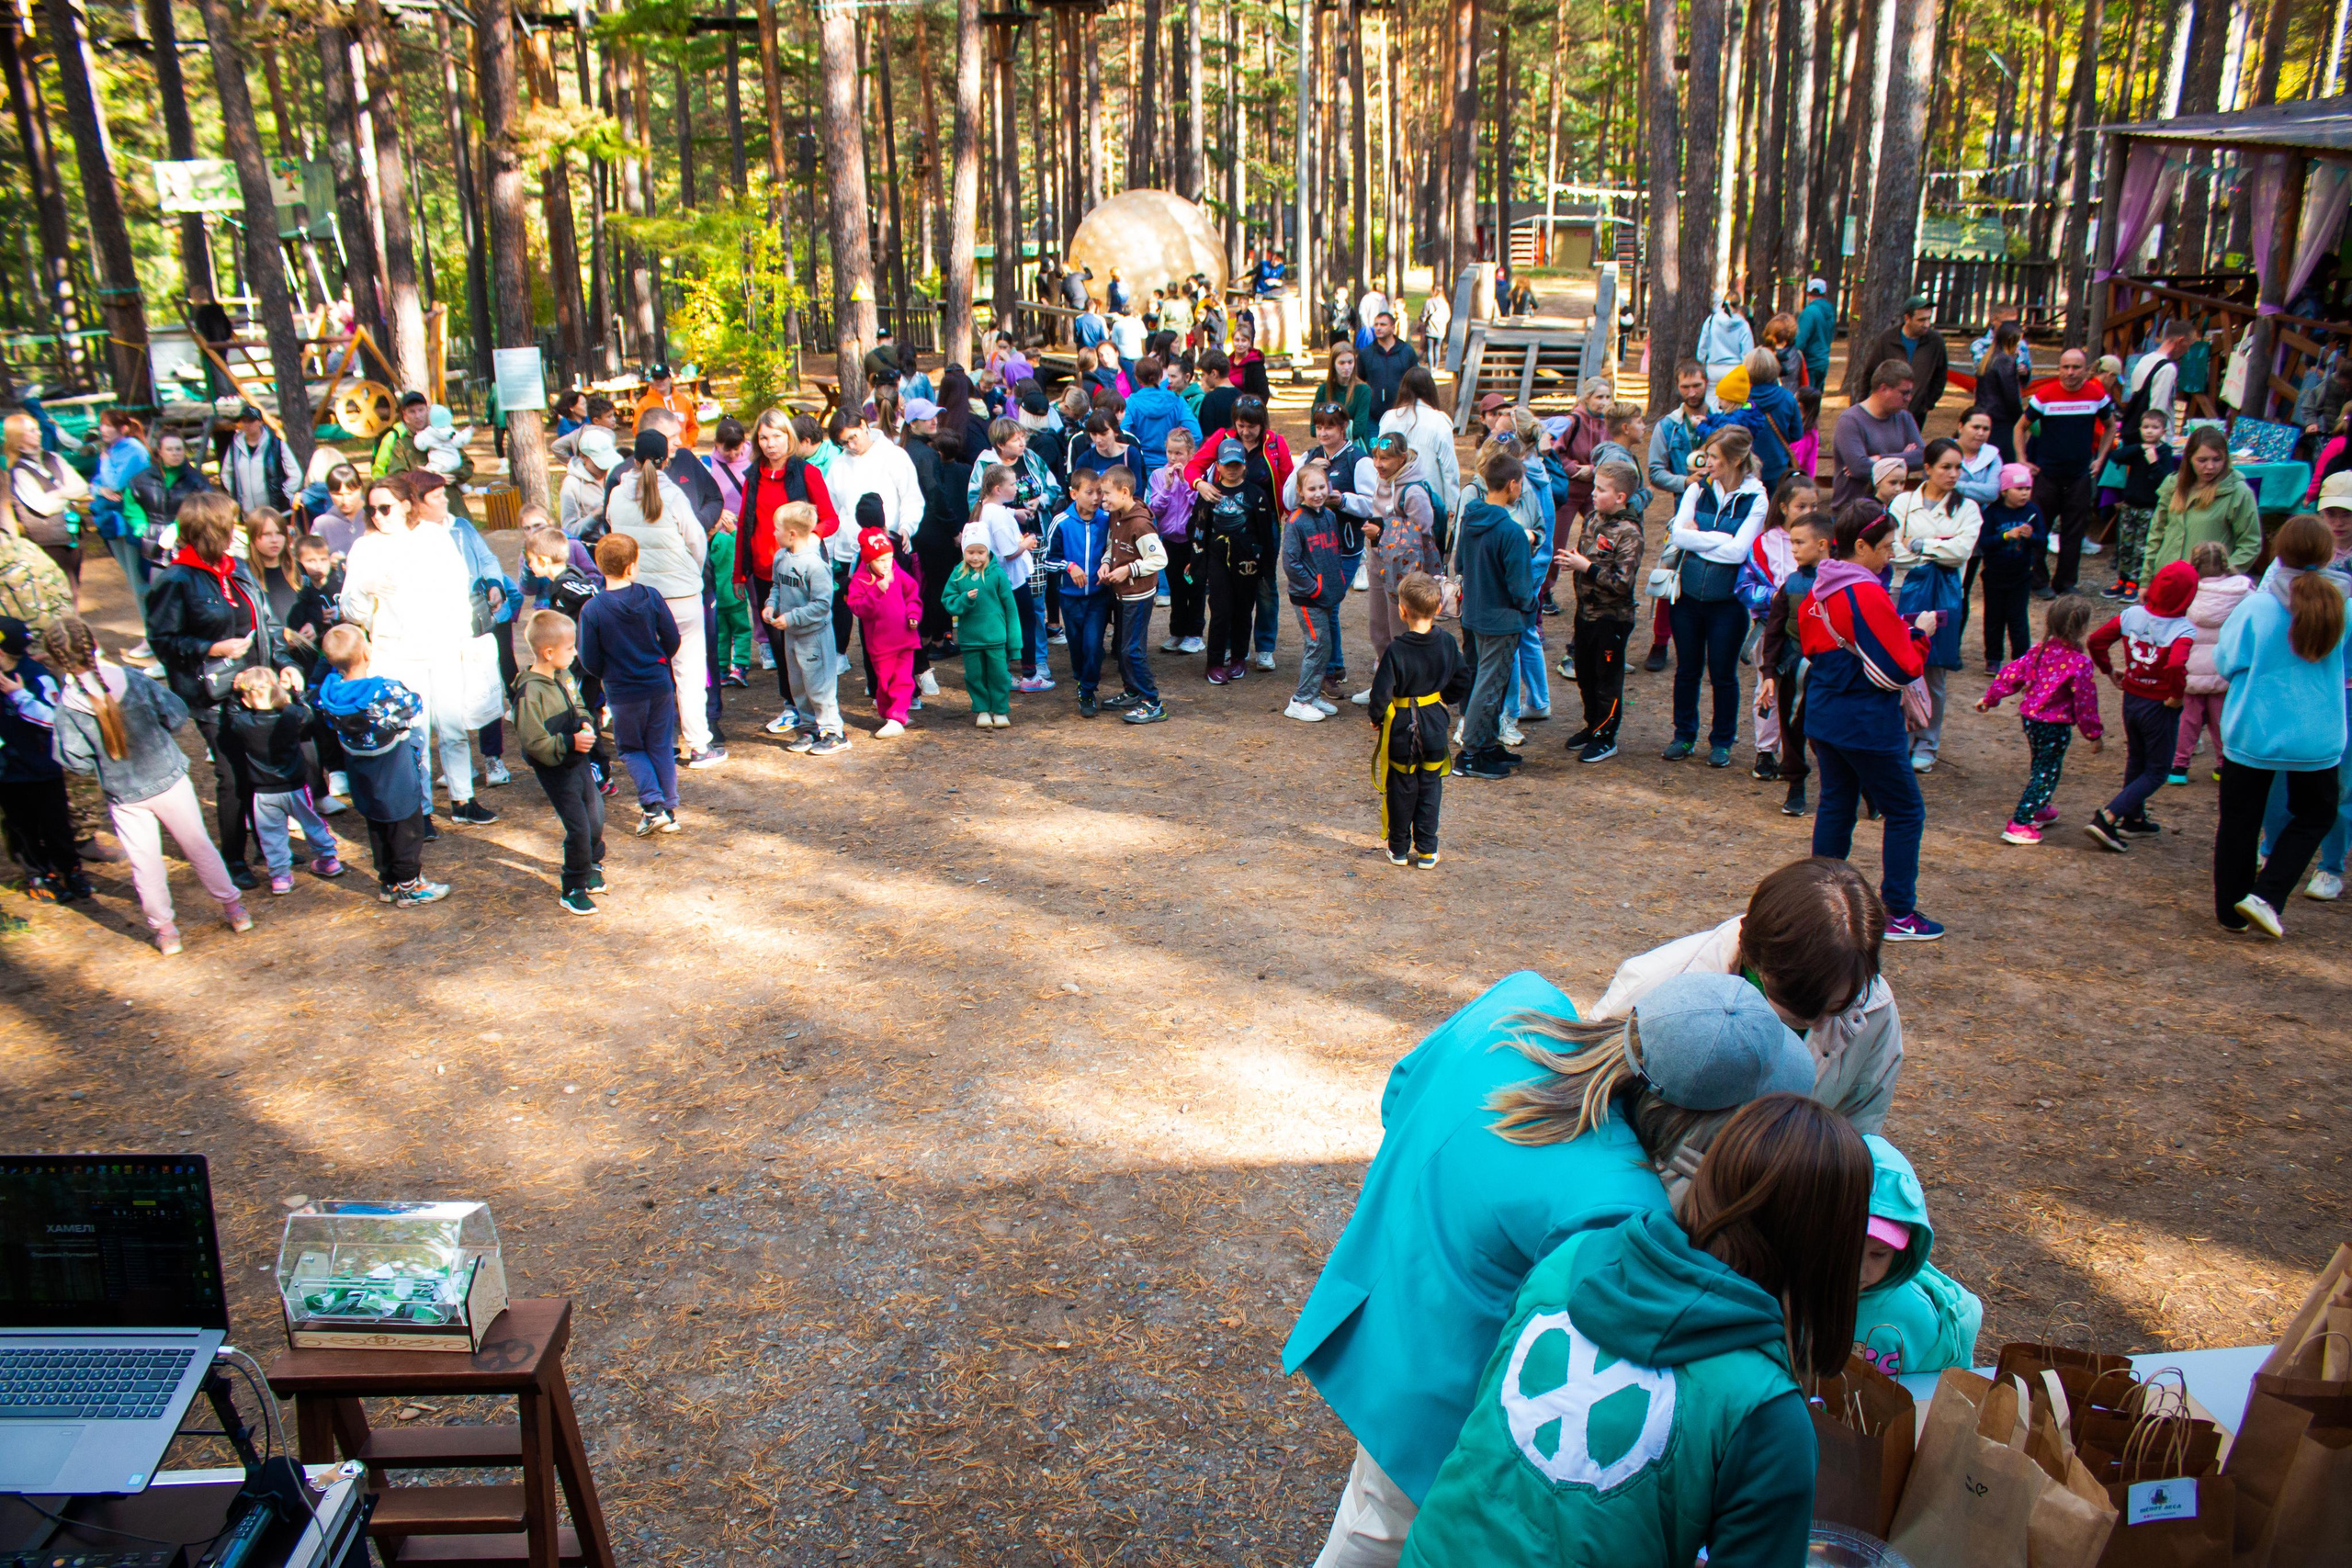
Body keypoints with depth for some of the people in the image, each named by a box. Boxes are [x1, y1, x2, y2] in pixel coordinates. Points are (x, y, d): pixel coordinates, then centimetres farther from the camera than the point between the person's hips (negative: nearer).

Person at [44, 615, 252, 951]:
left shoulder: (66, 708, -15)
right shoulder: (133, 680, -16)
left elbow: (76, 762, -11)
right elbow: (176, 714, -8)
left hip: (124, 797, 0)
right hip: (169, 782, 0)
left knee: (145, 864, 13)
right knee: (198, 846, 15)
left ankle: (165, 929, 23)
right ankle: (233, 908, 25)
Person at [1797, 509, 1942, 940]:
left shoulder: (1819, 590, 5)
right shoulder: (1869, 596, -20)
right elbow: (1898, 670, -19)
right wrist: (1919, 634, -3)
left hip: (1824, 719, 8)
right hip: (1868, 725, -8)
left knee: (1835, 805, 16)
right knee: (1905, 813, 5)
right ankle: (1898, 913, 9)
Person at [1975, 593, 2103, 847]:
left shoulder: (2039, 650, -2)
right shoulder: (2079, 663, -19)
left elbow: (2012, 674, 5)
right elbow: (2085, 703, -14)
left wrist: (1989, 698, 17)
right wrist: (2094, 733, -2)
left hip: (2030, 719, 7)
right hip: (2056, 727, -7)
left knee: (2040, 766, 27)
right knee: (2046, 774, 2)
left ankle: (2038, 809, 44)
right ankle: (2020, 824, -3)